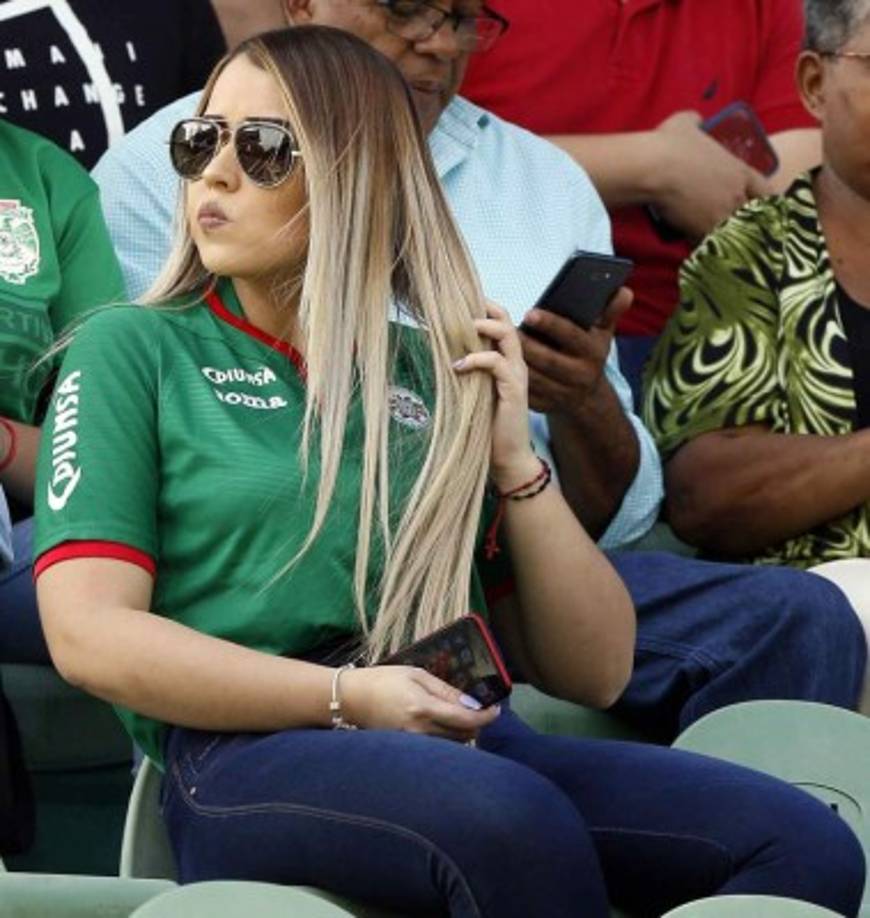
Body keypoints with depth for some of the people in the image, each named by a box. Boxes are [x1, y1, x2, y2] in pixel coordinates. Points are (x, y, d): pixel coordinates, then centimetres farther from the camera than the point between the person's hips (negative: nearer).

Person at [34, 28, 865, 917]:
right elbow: (89, 635, -3)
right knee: (517, 825, -38)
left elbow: (594, 673, 18)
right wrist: (348, 698, -12)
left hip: (465, 745, 4)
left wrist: (513, 462, 4)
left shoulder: (439, 372, 19)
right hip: (247, 754, -4)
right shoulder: (131, 351, 11)